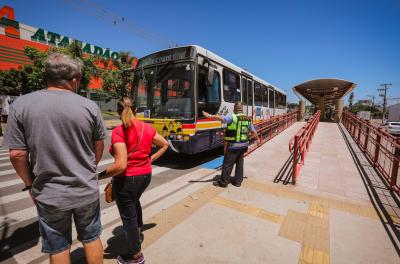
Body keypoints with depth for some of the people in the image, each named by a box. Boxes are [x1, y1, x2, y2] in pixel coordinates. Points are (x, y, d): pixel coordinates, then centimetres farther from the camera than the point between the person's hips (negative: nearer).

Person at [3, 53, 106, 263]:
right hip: (87, 191, 0)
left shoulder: (21, 105, -9)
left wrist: (30, 184, 10)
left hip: (49, 195, 0)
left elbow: (17, 154, -7)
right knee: (92, 238, 22)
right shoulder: (90, 106, -10)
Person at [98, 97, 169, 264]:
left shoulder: (119, 132, -21)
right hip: (145, 175, 7)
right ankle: (138, 233, 58)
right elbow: (165, 145, 8)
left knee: (128, 216, 15)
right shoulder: (147, 128, -2)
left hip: (127, 179, -6)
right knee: (135, 202, 35)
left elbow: (120, 165, -27)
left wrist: (99, 176, -14)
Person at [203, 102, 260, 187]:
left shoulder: (232, 117, -13)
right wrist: (257, 139, 32)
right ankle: (238, 181, 25)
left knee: (227, 164, 4)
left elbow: (220, 118, -28)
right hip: (243, 145, 7)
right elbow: (253, 131, 16)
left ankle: (223, 182, 14)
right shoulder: (248, 119, 7)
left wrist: (210, 116, -30)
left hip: (233, 145, -6)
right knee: (239, 163, 16)